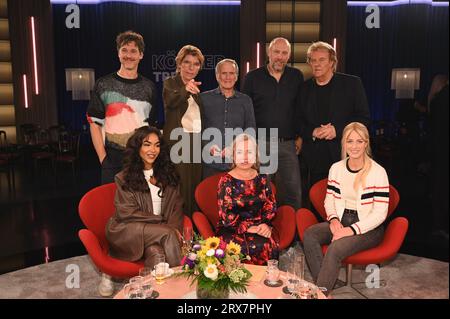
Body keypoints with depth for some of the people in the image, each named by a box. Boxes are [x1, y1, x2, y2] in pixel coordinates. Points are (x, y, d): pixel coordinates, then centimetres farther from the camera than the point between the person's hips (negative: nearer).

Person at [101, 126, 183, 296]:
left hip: (161, 231, 2)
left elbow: (176, 206, 9)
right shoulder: (124, 178, 3)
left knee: (156, 253, -32)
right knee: (167, 235, -29)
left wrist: (174, 228, -12)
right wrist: (161, 221, -12)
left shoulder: (167, 173, 13)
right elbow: (126, 213, -5)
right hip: (130, 232, -2)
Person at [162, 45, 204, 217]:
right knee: (180, 185, -8)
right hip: (178, 141, -4)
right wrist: (185, 90, -40)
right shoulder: (170, 83, 2)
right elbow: (170, 101, -21)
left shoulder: (198, 87, 18)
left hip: (198, 142, 5)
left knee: (196, 185, 5)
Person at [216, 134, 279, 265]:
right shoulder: (226, 181, -2)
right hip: (232, 229, -3)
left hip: (260, 226, 3)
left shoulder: (262, 178, 9)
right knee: (246, 248, -31)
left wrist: (266, 224, -9)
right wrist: (248, 228, -18)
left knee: (269, 245, -27)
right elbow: (227, 216, -7)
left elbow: (271, 206, 10)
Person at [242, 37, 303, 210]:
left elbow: (301, 109, 13)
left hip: (288, 144, 2)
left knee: (293, 190, 2)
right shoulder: (253, 77, 4)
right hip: (260, 143, -1)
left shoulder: (296, 77, 9)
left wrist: (300, 136, 6)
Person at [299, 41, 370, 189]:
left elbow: (364, 117, -2)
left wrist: (337, 130, -16)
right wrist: (313, 132, -9)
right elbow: (299, 121, 11)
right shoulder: (305, 88, 10)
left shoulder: (352, 84, 1)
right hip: (315, 159, 3)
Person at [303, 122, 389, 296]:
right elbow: (329, 200, 12)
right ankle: (324, 288, -19)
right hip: (340, 221, 5)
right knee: (309, 235, -23)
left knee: (336, 248, -32)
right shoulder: (336, 168, 7)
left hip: (368, 228, -5)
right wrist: (333, 220, -9)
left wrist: (352, 230, -19)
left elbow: (380, 213, -11)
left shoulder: (378, 172, -9)